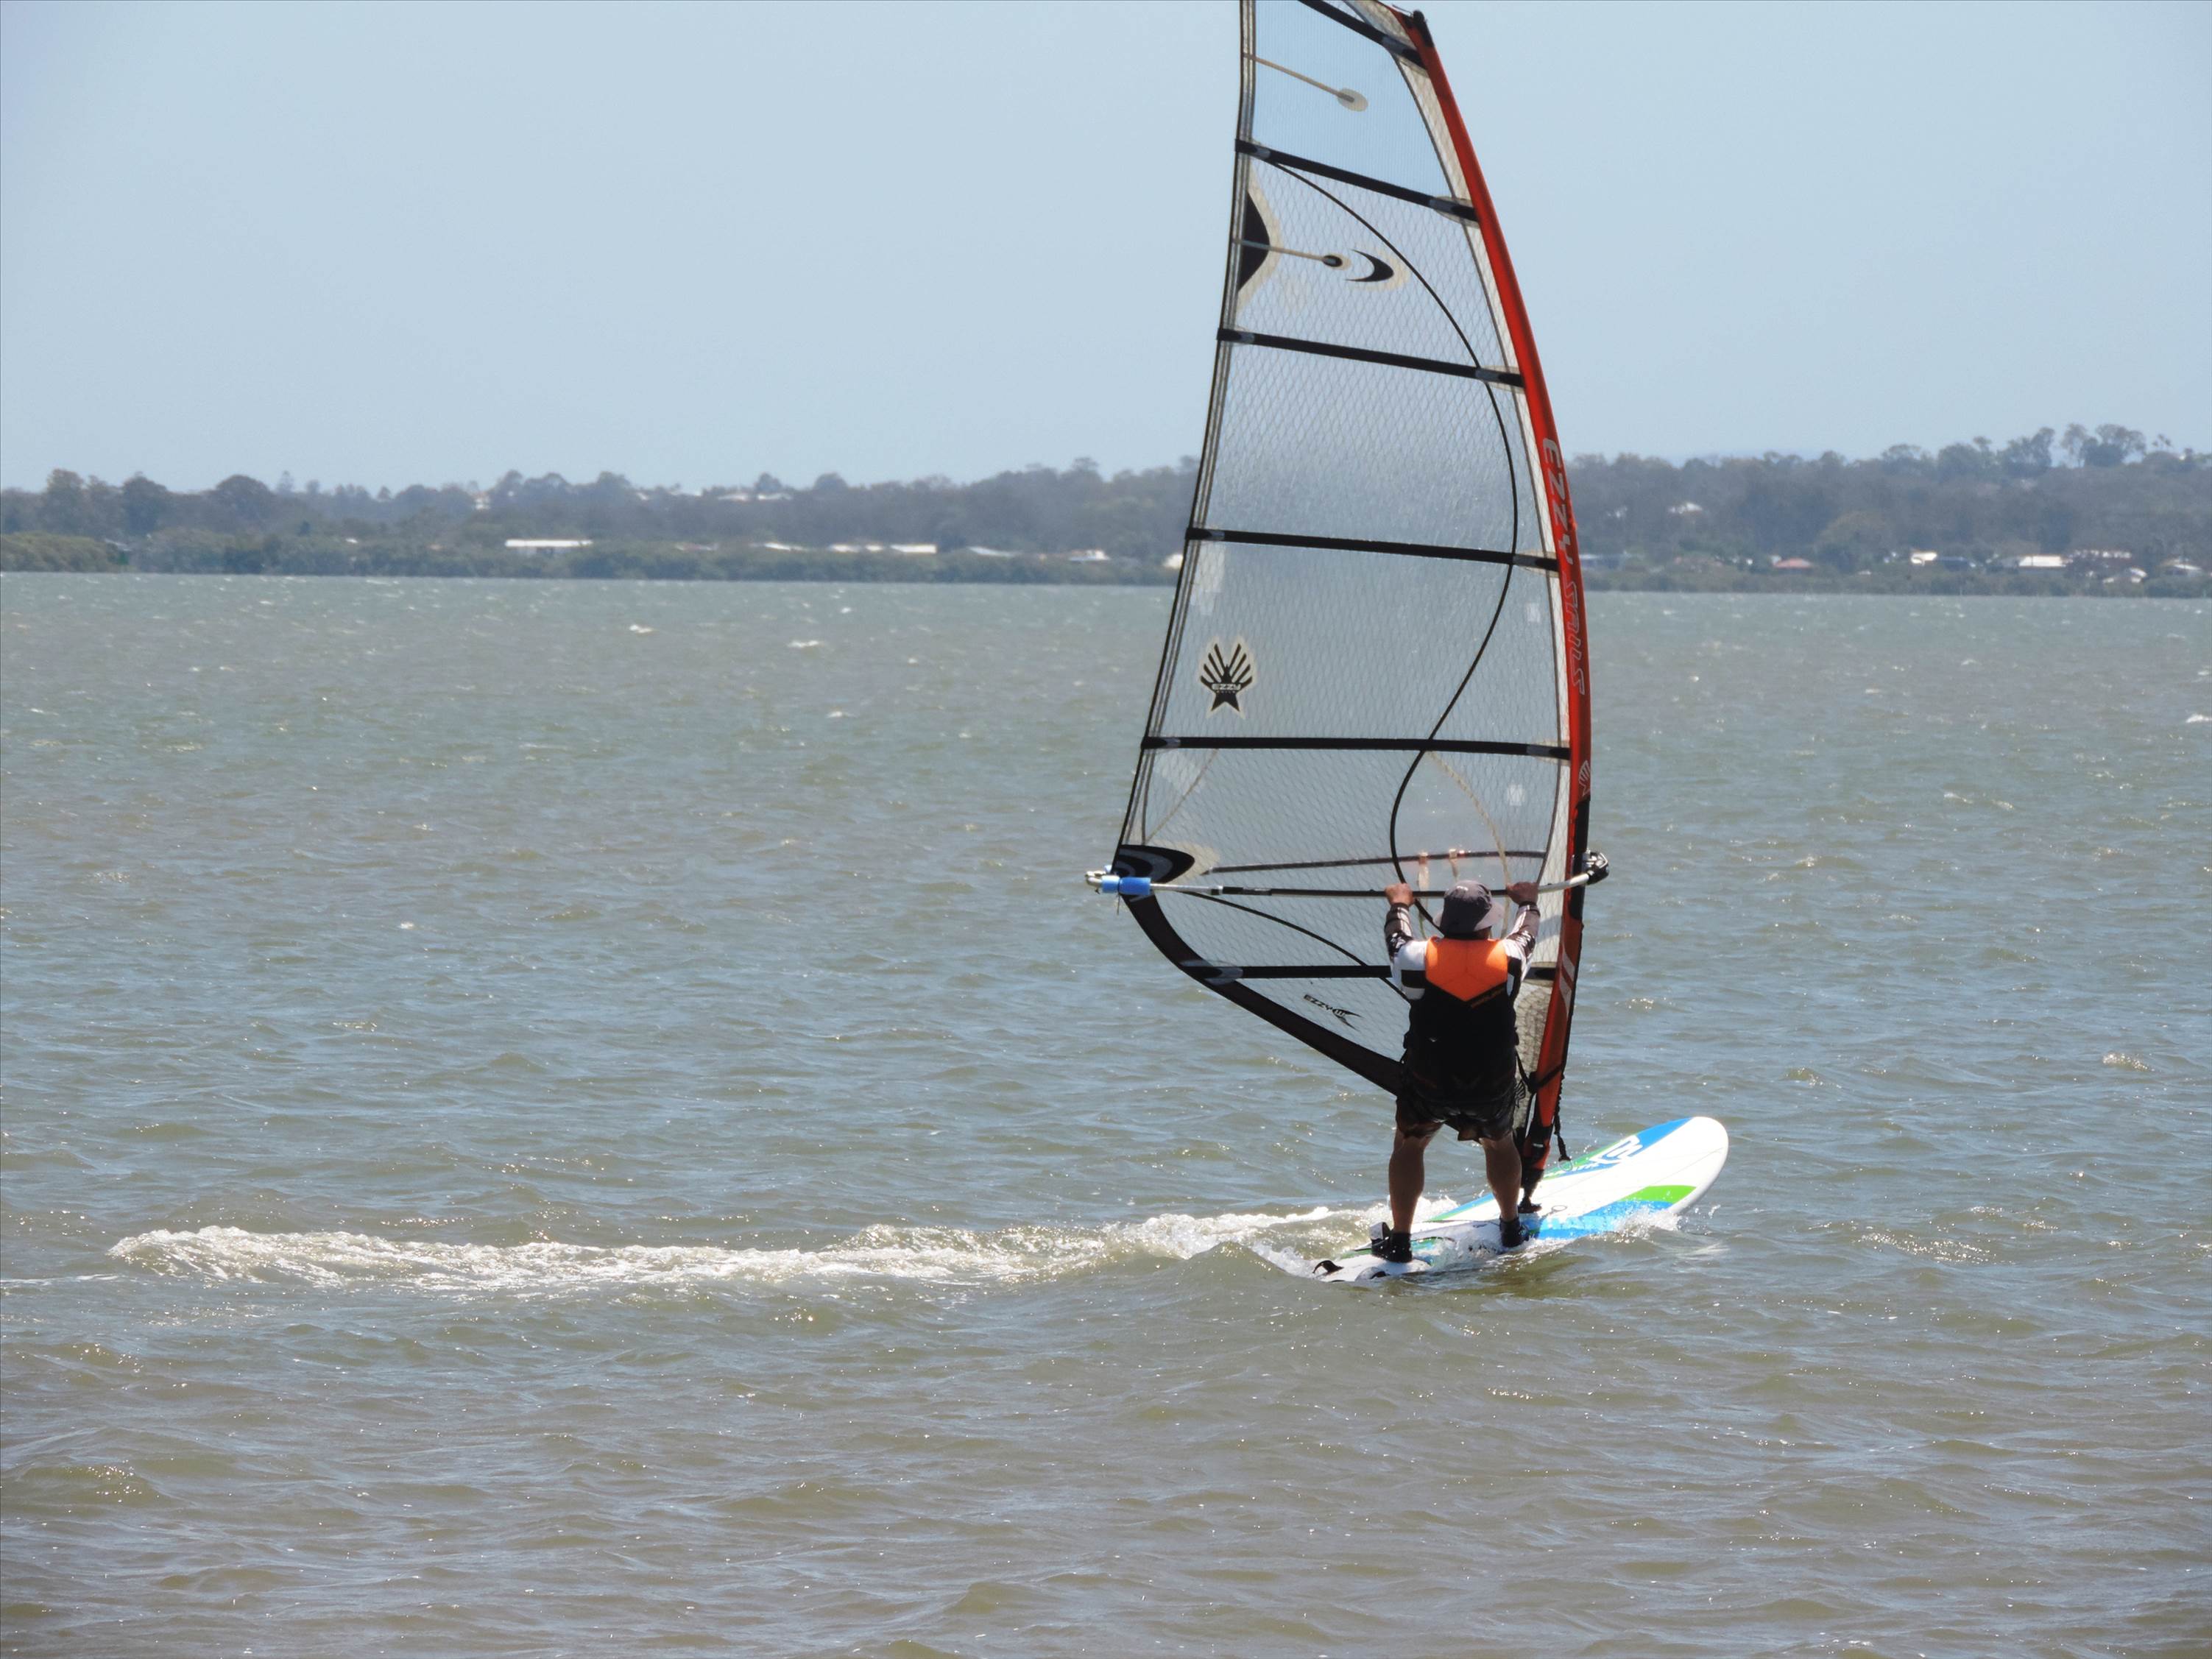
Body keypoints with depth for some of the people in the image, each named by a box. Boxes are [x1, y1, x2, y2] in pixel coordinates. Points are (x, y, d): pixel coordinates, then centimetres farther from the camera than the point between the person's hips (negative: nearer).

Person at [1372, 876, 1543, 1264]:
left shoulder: (1420, 958, -13)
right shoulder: (1507, 958, -9)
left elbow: (1397, 937, 12)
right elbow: (1525, 935, 16)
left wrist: (1400, 905, 34)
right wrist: (1527, 901, 38)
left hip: (1429, 1086, -1)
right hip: (1495, 1086, 1)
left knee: (1409, 1143, 24)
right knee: (1500, 1141, 30)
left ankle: (1399, 1240, 21)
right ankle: (1511, 1229, 41)